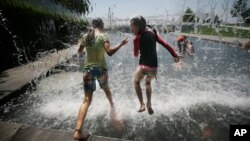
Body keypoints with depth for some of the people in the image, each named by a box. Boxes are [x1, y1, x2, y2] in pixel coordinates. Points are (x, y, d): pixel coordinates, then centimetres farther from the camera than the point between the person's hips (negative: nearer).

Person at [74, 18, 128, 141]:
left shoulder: (85, 36, 6)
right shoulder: (103, 36, -7)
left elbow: (79, 51, 22)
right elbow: (109, 52, -22)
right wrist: (121, 44, -13)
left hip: (88, 69, 3)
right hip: (101, 68, -2)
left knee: (87, 100, 0)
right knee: (106, 88, 29)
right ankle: (112, 105, 55)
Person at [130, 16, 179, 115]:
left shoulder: (137, 38, -8)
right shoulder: (153, 33, 5)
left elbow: (136, 54, 3)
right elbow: (166, 45, 4)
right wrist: (175, 55, 10)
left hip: (143, 66, -5)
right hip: (154, 66, 5)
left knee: (136, 82, 24)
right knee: (148, 83, 32)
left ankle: (142, 104, 16)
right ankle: (149, 104, 26)